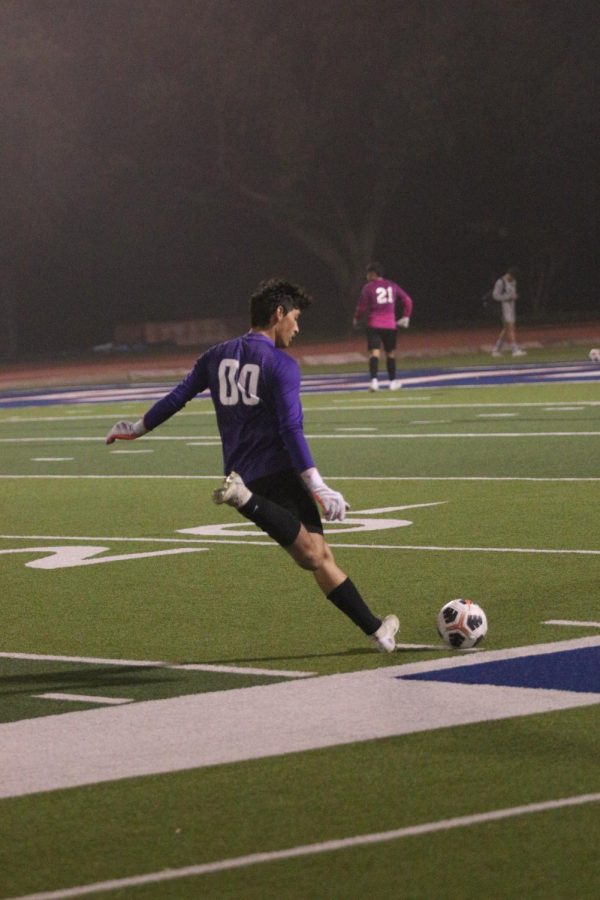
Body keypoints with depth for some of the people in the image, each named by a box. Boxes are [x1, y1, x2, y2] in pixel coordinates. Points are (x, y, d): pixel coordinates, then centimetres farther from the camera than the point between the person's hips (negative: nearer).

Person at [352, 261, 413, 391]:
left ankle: (374, 380, -28)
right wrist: (405, 317, 16)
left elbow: (362, 307, -4)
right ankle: (393, 382, 22)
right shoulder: (392, 286, 9)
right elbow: (407, 301, 9)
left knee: (374, 352, -10)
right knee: (391, 353, 16)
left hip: (374, 325, -3)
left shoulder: (368, 287, -4)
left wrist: (356, 319, 14)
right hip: (390, 324, 3)